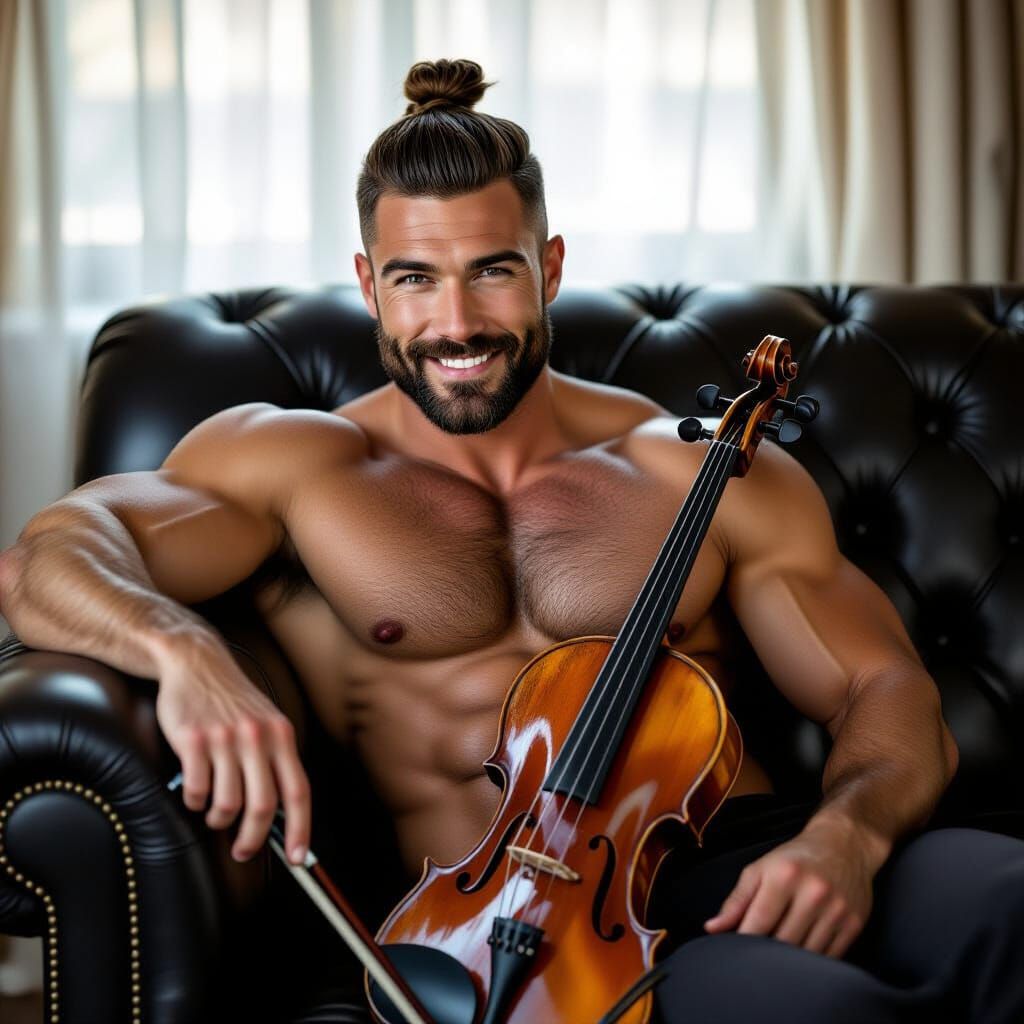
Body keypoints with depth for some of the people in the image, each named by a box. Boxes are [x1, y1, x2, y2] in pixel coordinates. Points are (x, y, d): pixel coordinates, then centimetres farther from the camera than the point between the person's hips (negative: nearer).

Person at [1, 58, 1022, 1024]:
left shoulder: (706, 469, 13)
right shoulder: (289, 463, 11)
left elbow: (891, 698, 11)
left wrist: (845, 831, -12)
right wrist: (181, 648, -26)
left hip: (746, 867, 3)